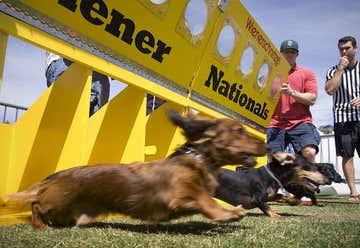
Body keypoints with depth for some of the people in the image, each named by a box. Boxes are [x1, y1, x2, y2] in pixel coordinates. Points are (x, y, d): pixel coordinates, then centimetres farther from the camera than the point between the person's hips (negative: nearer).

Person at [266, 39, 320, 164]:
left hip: (301, 122, -1)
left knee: (309, 153, -21)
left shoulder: (307, 73, 11)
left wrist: (292, 92, -13)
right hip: (276, 124, 1)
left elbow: (312, 99, 1)